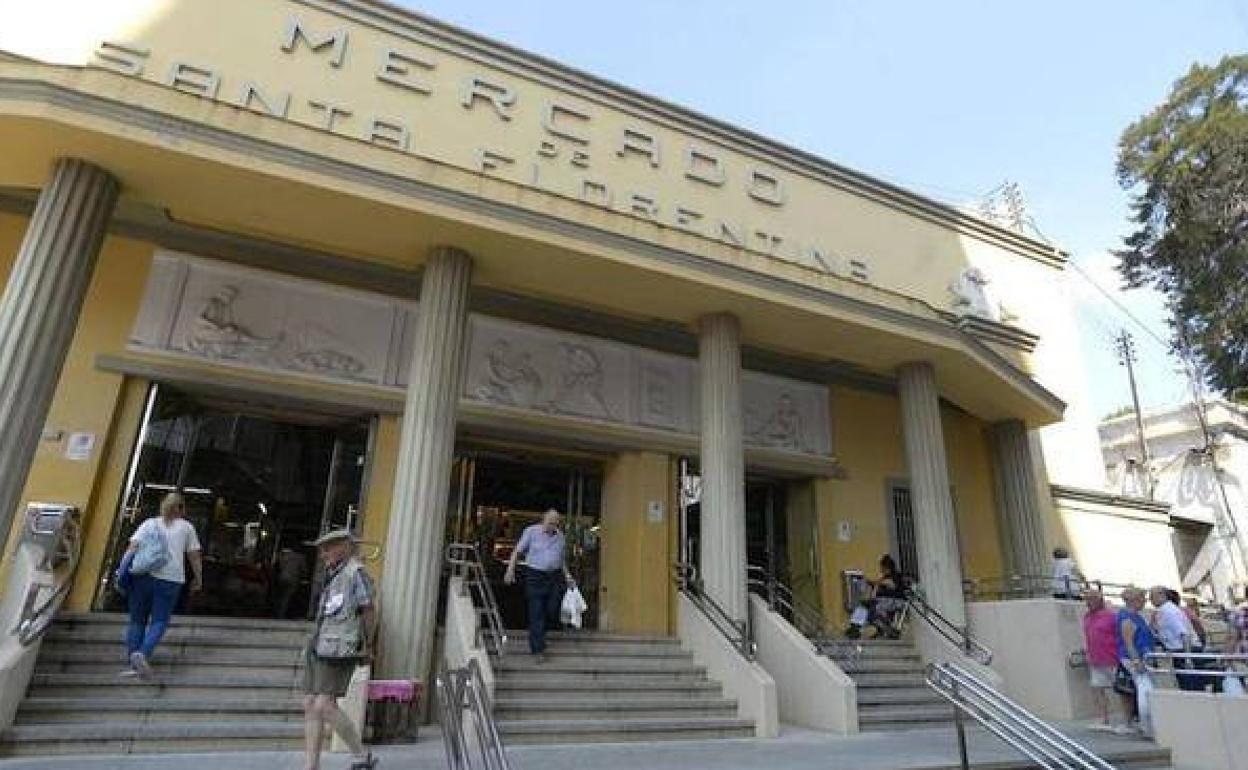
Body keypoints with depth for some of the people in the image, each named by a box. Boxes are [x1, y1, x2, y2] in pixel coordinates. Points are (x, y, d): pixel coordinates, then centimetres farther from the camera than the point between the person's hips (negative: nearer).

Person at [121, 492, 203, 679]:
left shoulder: (149, 524, 18)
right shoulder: (186, 527, 13)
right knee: (159, 622, 2)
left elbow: (132, 548, 4)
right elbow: (194, 557, 11)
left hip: (142, 575, 2)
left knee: (137, 621, 11)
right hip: (170, 579, -2)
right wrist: (198, 580, 20)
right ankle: (143, 654, -21)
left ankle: (133, 664, 7)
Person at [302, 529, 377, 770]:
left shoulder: (356, 572, -9)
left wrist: (366, 646, -2)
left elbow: (370, 612, -10)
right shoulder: (335, 576, 19)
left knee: (324, 707, -12)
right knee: (310, 706, 4)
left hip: (339, 650, -9)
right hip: (318, 647, 9)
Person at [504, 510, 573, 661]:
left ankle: (537, 632, 32)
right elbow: (517, 551, -2)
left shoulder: (560, 536, 10)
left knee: (552, 611, 2)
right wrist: (510, 569, -13)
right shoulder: (531, 531, -2)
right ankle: (538, 650, 3)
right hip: (535, 576, -4)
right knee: (536, 613, -3)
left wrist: (567, 575, 7)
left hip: (555, 577, 4)